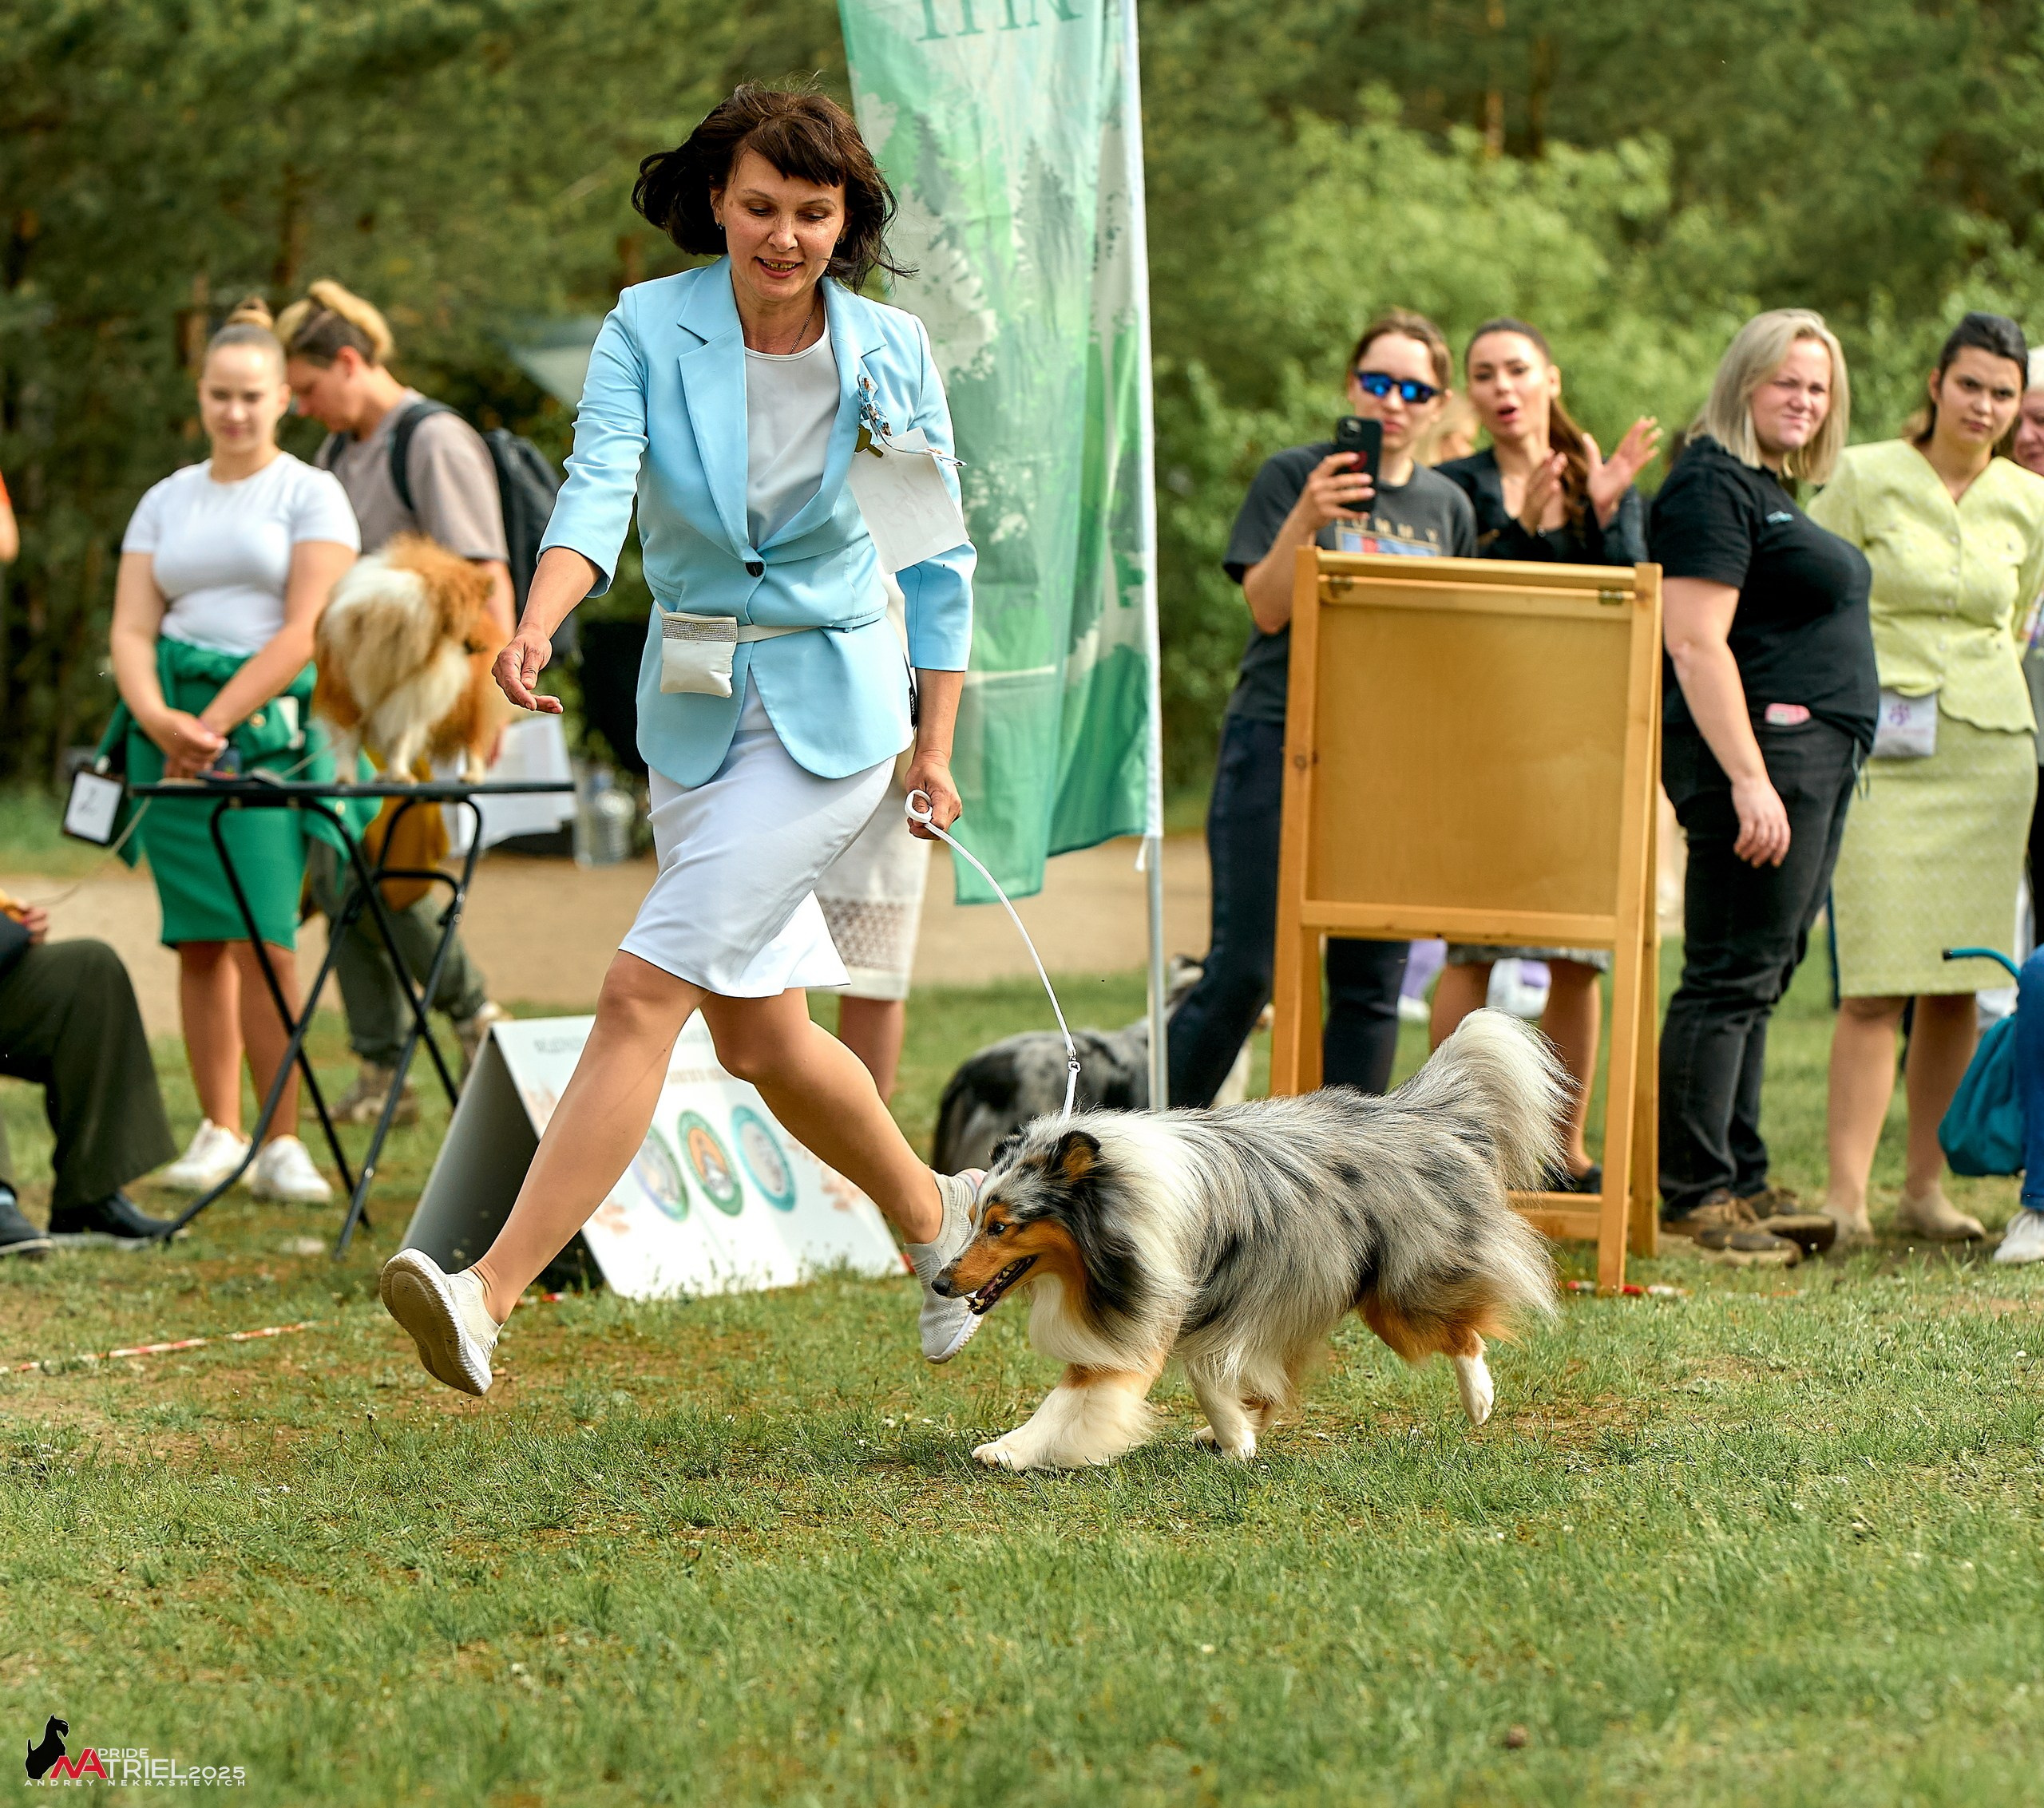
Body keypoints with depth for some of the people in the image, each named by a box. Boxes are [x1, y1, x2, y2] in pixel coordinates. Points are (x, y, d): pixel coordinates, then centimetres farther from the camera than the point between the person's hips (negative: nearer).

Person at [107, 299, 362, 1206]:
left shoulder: (311, 495, 4)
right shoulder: (166, 501, 16)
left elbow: (303, 631, -6)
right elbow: (131, 628, 8)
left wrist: (217, 723, -12)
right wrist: (158, 717, -11)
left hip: (271, 726, -4)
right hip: (173, 730, 4)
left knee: (264, 938, -12)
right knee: (199, 942, 2)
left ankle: (282, 1145, -10)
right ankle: (218, 1133, 8)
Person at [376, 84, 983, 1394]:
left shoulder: (892, 352, -5)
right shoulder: (648, 329, -4)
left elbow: (938, 554, 5)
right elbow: (599, 486, -19)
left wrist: (936, 743, 5)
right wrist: (538, 624, -38)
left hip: (832, 713, -4)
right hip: (693, 709, 4)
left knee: (645, 993, -16)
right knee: (761, 1036, 14)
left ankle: (492, 1296, -22)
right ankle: (935, 1215, 40)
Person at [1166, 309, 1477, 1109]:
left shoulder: (1447, 505, 13)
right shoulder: (1294, 475, 0)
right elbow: (1268, 608, -9)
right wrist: (1307, 519, -23)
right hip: (1278, 741, -4)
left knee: (1372, 979, 3)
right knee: (1242, 969, -8)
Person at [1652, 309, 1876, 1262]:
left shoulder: (1776, 492, 21)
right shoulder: (1713, 486, -11)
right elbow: (1697, 644, -19)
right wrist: (1749, 778, -25)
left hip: (1816, 754, 10)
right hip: (1758, 749, -10)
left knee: (1761, 975, 12)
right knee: (1732, 976, -10)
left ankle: (1740, 1183, 17)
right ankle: (1692, 1193, -9)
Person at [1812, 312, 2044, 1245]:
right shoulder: (1866, 480, -1)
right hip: (1880, 747, -4)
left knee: (1961, 983, 3)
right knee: (1878, 983, -11)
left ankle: (1925, 1186, 11)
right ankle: (1846, 1194, -12)